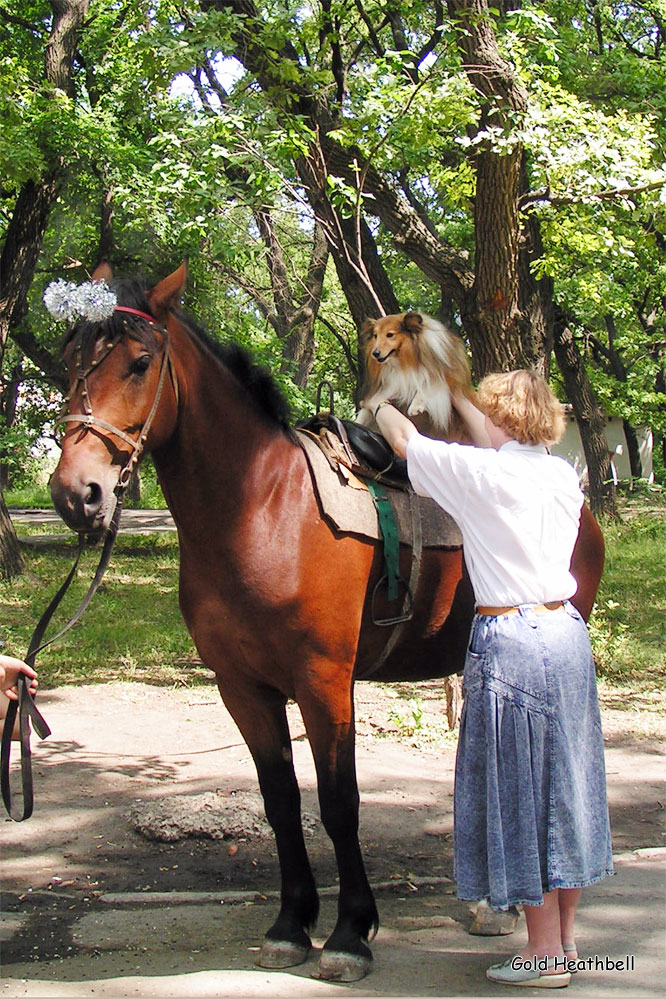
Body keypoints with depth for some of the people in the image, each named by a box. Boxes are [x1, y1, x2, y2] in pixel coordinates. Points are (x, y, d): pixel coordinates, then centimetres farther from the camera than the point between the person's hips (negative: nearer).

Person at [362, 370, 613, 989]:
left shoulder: (479, 474, -12)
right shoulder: (563, 475, 7)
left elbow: (405, 441, 3)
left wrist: (379, 406, 24)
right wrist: (456, 399, 40)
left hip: (509, 641, -7)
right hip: (568, 634, 7)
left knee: (518, 788, 2)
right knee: (566, 783, 14)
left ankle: (545, 955, 10)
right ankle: (566, 940, 25)